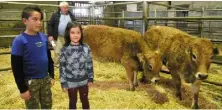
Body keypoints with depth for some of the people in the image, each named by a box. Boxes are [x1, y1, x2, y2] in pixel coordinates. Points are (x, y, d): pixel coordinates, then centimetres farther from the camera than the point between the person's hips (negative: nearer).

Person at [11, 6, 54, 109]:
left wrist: (51, 75, 10)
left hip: (45, 79, 5)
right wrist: (22, 88, -12)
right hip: (30, 81, -5)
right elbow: (16, 68, -14)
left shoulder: (44, 37, -1)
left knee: (47, 106, 20)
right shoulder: (20, 41, -15)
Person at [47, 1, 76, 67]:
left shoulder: (71, 16, 9)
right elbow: (50, 25, -1)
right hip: (58, 37, -2)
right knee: (57, 51, -1)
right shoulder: (55, 15, 1)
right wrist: (50, 35, -9)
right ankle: (56, 64, 14)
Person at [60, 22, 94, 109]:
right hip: (71, 82, -1)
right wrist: (63, 83, -7)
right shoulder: (64, 50, -12)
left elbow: (89, 64, -1)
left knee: (85, 100, 21)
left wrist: (90, 78, 2)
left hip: (84, 81, 1)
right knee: (73, 102, 18)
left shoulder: (86, 48, -8)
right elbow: (62, 67, -8)